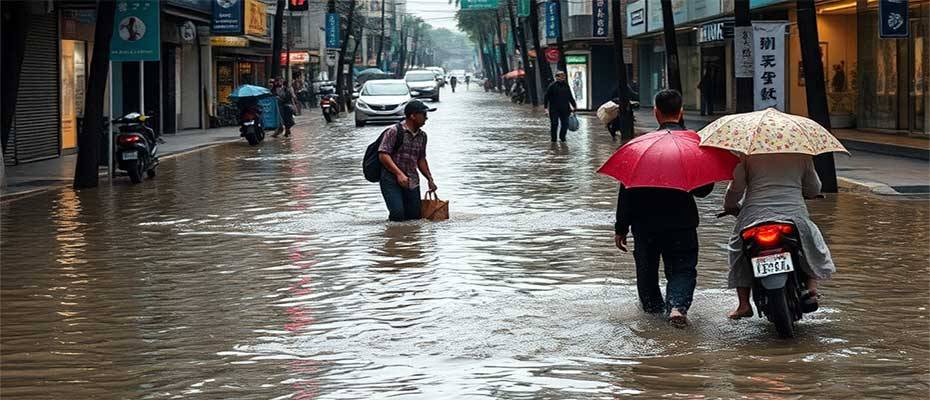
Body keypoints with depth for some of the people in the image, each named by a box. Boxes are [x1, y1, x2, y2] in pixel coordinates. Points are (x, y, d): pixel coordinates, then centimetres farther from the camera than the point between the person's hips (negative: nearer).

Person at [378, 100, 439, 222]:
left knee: (415, 216, 0)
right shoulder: (394, 131, -9)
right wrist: (399, 174, -23)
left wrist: (430, 179, 17)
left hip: (412, 181, 6)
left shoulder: (422, 136, 12)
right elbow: (383, 155, -15)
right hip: (391, 179, -6)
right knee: (398, 215, -18)